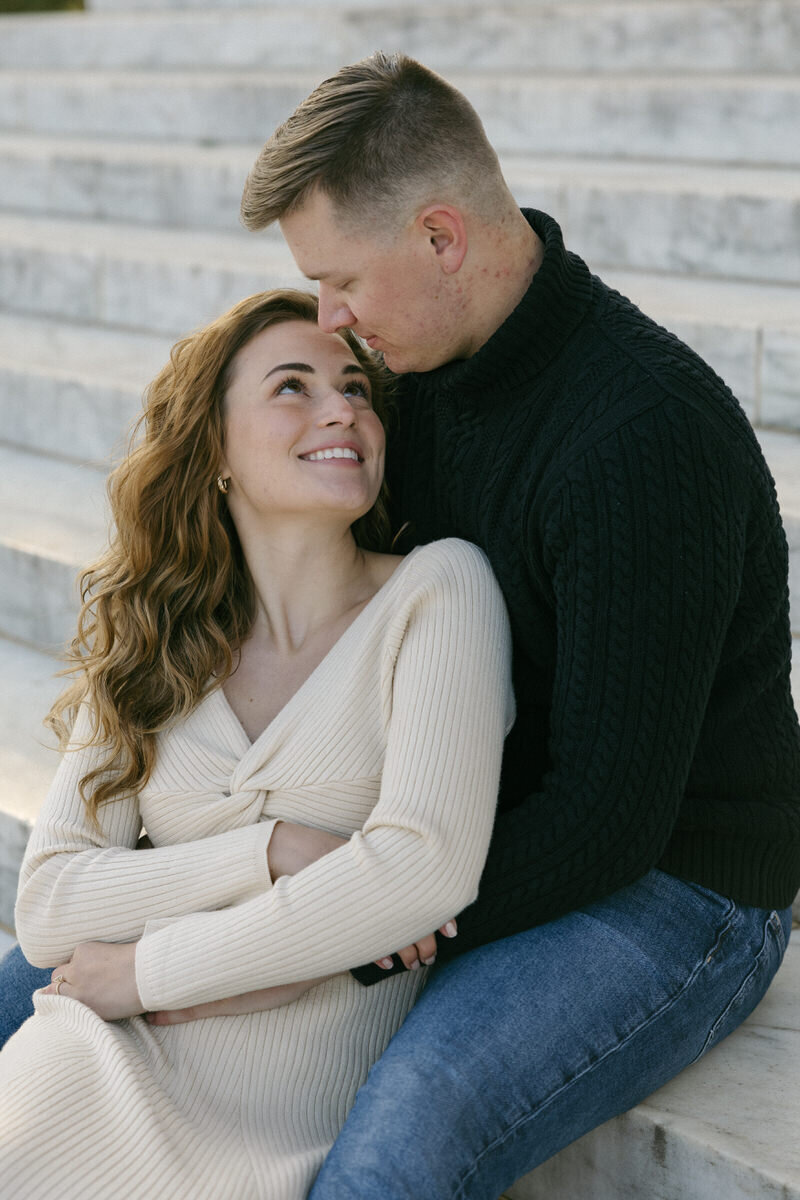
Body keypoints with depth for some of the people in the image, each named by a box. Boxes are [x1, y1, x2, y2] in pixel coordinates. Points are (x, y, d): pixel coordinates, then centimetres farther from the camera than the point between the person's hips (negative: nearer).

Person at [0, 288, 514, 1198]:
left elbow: (427, 865, -15)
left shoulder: (440, 588, -3)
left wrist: (148, 970, -8)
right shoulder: (147, 647, 11)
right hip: (102, 1069, 4)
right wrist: (274, 851, -12)